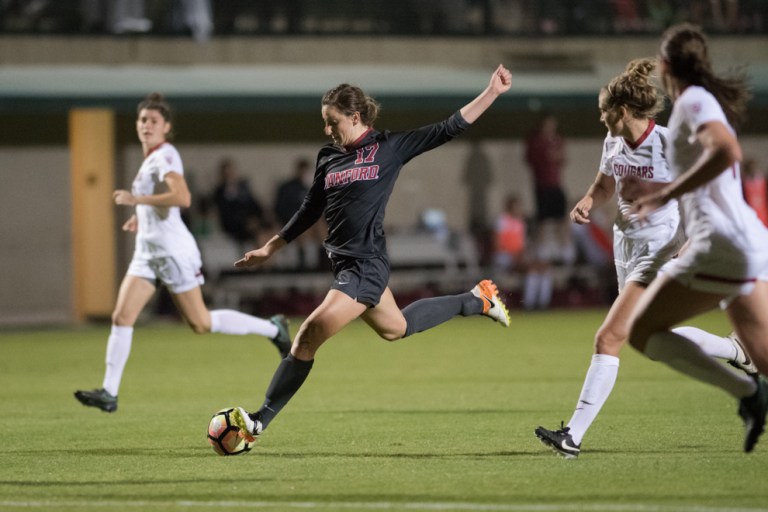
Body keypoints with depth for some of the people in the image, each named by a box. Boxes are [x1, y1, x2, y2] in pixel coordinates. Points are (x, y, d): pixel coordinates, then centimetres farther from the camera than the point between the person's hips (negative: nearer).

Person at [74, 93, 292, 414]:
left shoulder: (164, 157, -13)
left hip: (172, 251, -9)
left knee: (200, 323, -2)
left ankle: (272, 329, 13)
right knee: (121, 317, -3)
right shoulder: (151, 159, 15)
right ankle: (109, 393, -5)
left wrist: (136, 199, -26)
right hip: (147, 251, 9)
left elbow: (182, 197, -30)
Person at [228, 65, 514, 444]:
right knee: (395, 328, 24)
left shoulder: (389, 147, -6)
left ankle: (257, 423, -9)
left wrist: (492, 93, -9)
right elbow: (310, 211, 21)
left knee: (308, 337, -14)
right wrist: (270, 248, 22)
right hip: (344, 265, 8)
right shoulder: (328, 157, 11)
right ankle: (477, 300, 40)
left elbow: (448, 130, -4)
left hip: (366, 265, -8)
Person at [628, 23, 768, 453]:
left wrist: (666, 195, -24)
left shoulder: (693, 101, -8)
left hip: (721, 246, -9)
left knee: (642, 330, -4)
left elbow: (727, 151, -26)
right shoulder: (709, 100, 20)